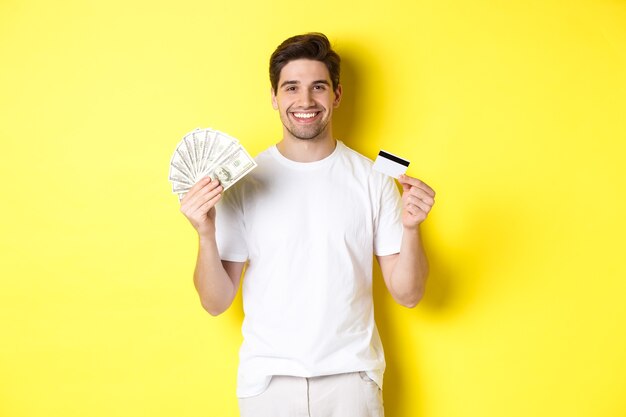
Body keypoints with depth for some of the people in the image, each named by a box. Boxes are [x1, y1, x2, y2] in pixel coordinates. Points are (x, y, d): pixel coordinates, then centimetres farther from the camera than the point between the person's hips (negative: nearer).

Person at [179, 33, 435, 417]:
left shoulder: (373, 178, -3)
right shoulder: (244, 181, -5)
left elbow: (408, 294, -3)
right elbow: (216, 302, -4)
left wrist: (410, 228, -19)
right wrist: (206, 235, -20)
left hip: (350, 375, 0)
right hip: (267, 378, 0)